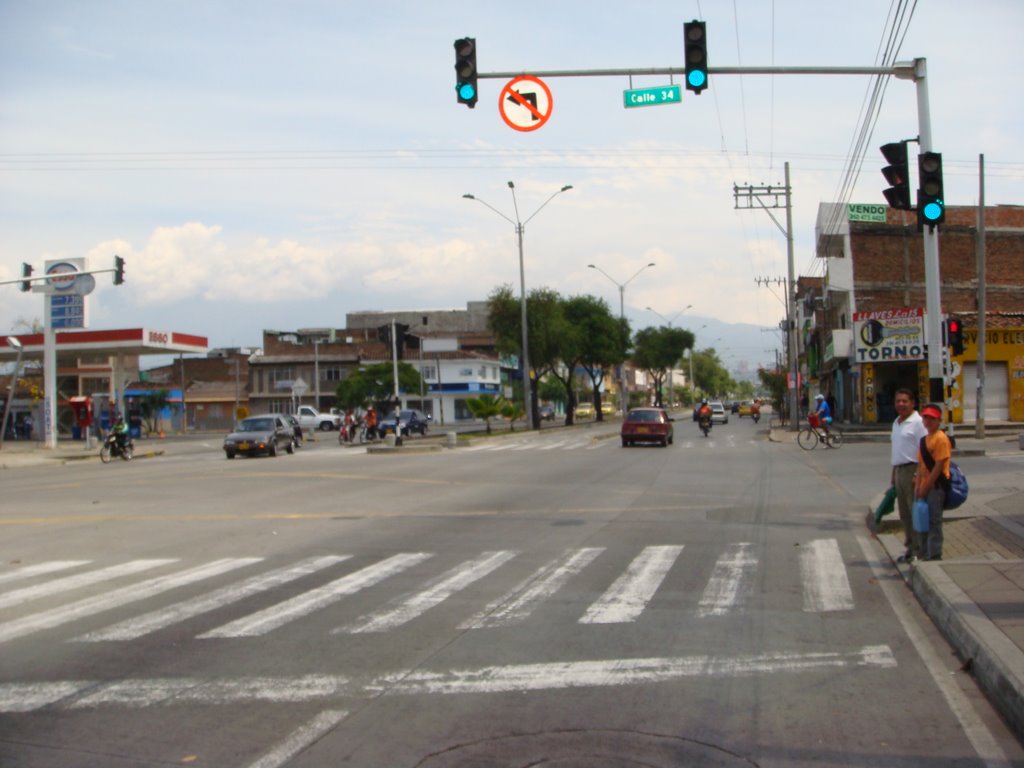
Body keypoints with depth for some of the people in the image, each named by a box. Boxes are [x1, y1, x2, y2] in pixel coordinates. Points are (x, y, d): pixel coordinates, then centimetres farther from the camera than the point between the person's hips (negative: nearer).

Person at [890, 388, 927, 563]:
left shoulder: (918, 422, -10)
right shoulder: (896, 423, 17)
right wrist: (893, 474, 21)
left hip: (913, 469, -9)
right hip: (899, 470, 9)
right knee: (904, 513, 12)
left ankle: (919, 550, -2)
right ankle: (910, 548, 21)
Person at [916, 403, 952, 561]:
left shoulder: (941, 439, -12)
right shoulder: (924, 439, 15)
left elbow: (938, 466, -17)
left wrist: (926, 487, -17)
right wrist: (919, 487, 8)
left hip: (936, 485, -9)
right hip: (926, 487, 9)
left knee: (934, 521, -7)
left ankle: (935, 556, -2)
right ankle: (925, 554, 25)